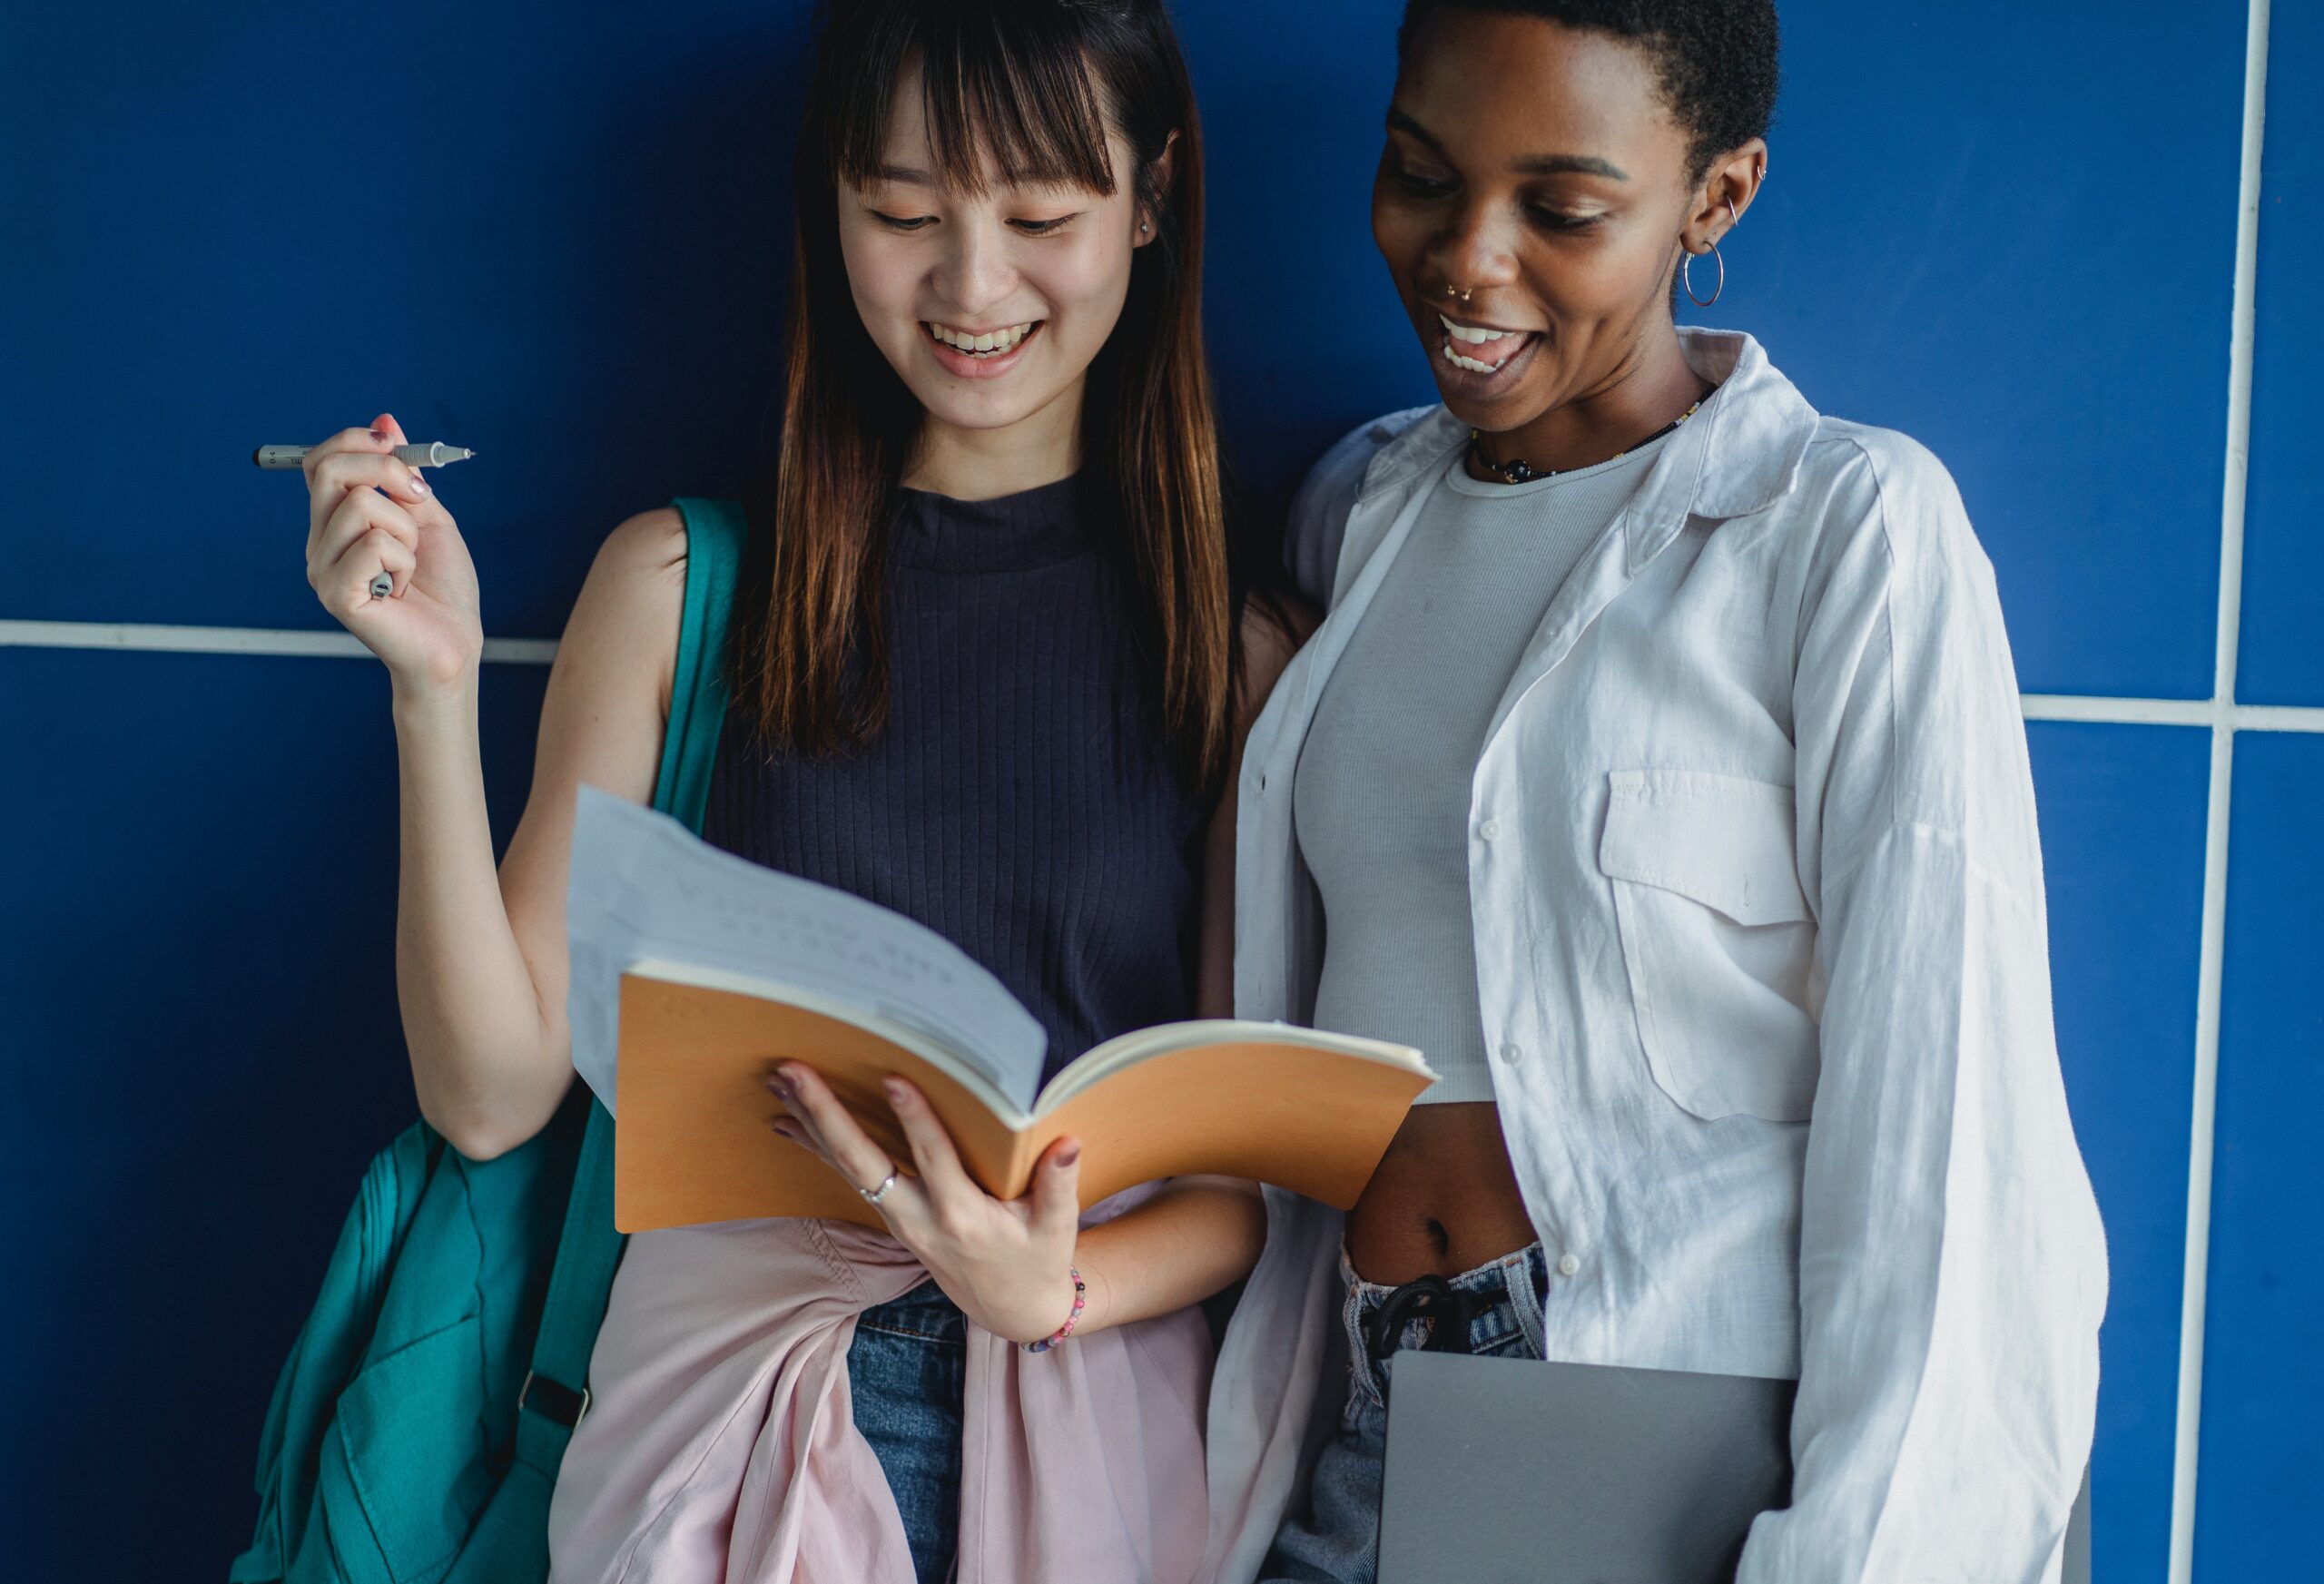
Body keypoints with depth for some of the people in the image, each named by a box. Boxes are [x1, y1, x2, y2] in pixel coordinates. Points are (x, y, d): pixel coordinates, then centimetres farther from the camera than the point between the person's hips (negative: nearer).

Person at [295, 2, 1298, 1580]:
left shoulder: (1242, 647, -2)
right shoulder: (681, 586, -1)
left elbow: (1265, 1165, -1)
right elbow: (494, 1094, -3)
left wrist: (1055, 1293, -20)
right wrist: (436, 689, -12)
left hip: (1091, 1424, 0)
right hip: (730, 1390, 0)